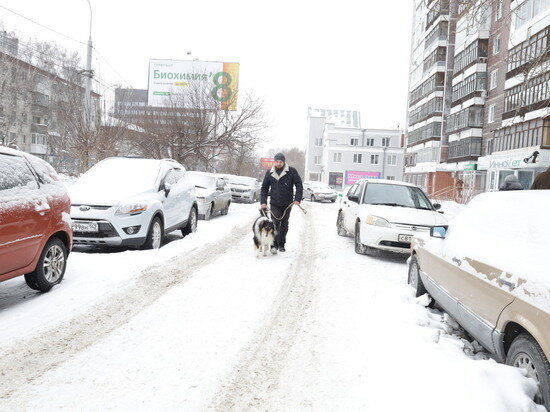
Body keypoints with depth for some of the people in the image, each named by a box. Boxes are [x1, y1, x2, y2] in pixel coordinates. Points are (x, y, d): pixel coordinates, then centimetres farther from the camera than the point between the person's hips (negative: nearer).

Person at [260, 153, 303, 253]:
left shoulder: (292, 171, -2)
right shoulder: (269, 173, 5)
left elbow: (299, 185, -2)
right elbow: (264, 188, 10)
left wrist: (297, 199, -13)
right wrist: (263, 202, 0)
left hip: (287, 203, 0)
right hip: (274, 203, 0)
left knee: (284, 225, 10)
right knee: (275, 224, -11)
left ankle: (281, 245, 22)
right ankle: (274, 245, -10)